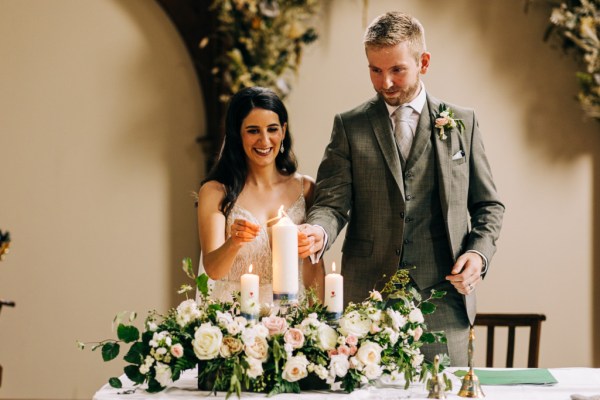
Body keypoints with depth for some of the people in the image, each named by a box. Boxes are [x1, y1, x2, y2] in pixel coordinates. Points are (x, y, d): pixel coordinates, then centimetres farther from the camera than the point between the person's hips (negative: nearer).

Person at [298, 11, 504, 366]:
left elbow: (488, 205, 14)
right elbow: (334, 201, 0)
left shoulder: (462, 123, 10)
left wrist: (479, 251, -4)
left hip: (442, 297, 1)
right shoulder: (349, 126, 8)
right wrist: (319, 232, -22)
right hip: (367, 298, 0)